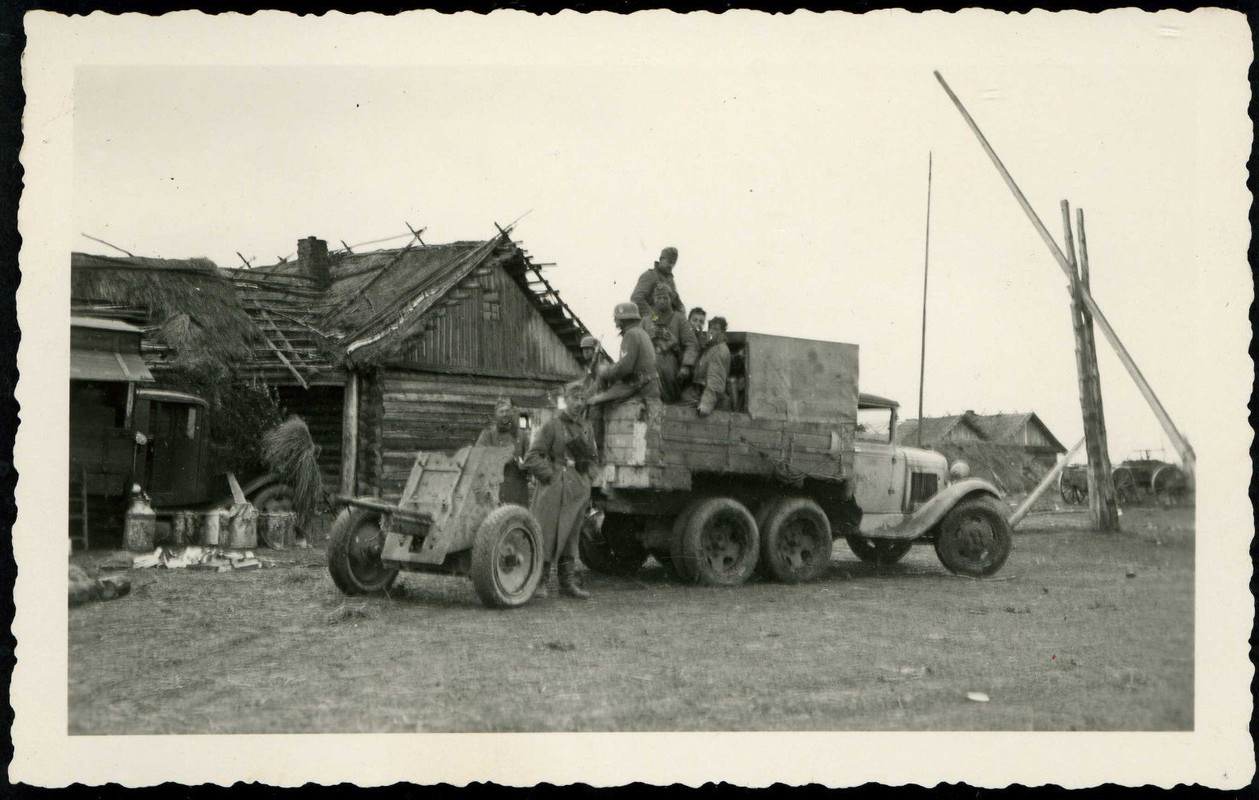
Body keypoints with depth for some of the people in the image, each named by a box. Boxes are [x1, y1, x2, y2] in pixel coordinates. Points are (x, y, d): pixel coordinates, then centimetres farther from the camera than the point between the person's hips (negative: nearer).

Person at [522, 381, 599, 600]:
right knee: (547, 535, -4)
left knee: (571, 537, 11)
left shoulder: (585, 428, 15)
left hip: (578, 492, 6)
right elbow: (532, 457, -10)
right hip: (554, 492, -6)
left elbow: (592, 459, 27)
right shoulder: (551, 425, -4)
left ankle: (568, 581, 17)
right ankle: (540, 582, 3)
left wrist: (588, 477, 10)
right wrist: (550, 476, -13)